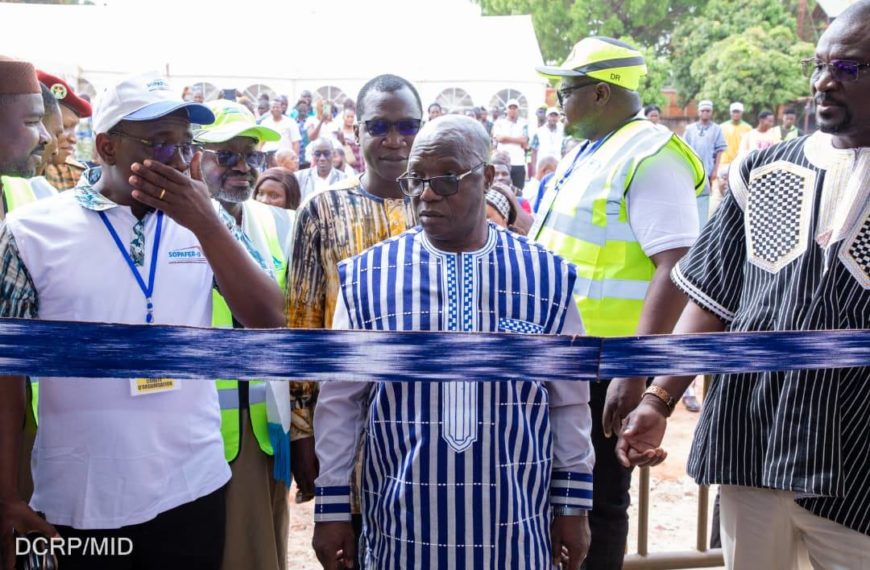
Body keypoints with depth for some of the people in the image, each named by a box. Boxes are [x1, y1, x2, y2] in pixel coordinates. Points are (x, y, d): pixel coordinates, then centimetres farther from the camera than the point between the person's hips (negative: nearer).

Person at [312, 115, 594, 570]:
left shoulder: (545, 276, -3)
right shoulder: (367, 278, -4)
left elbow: (570, 402, 3)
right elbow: (340, 400, 1)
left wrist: (574, 503, 5)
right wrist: (332, 505, 2)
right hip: (404, 527, 0)